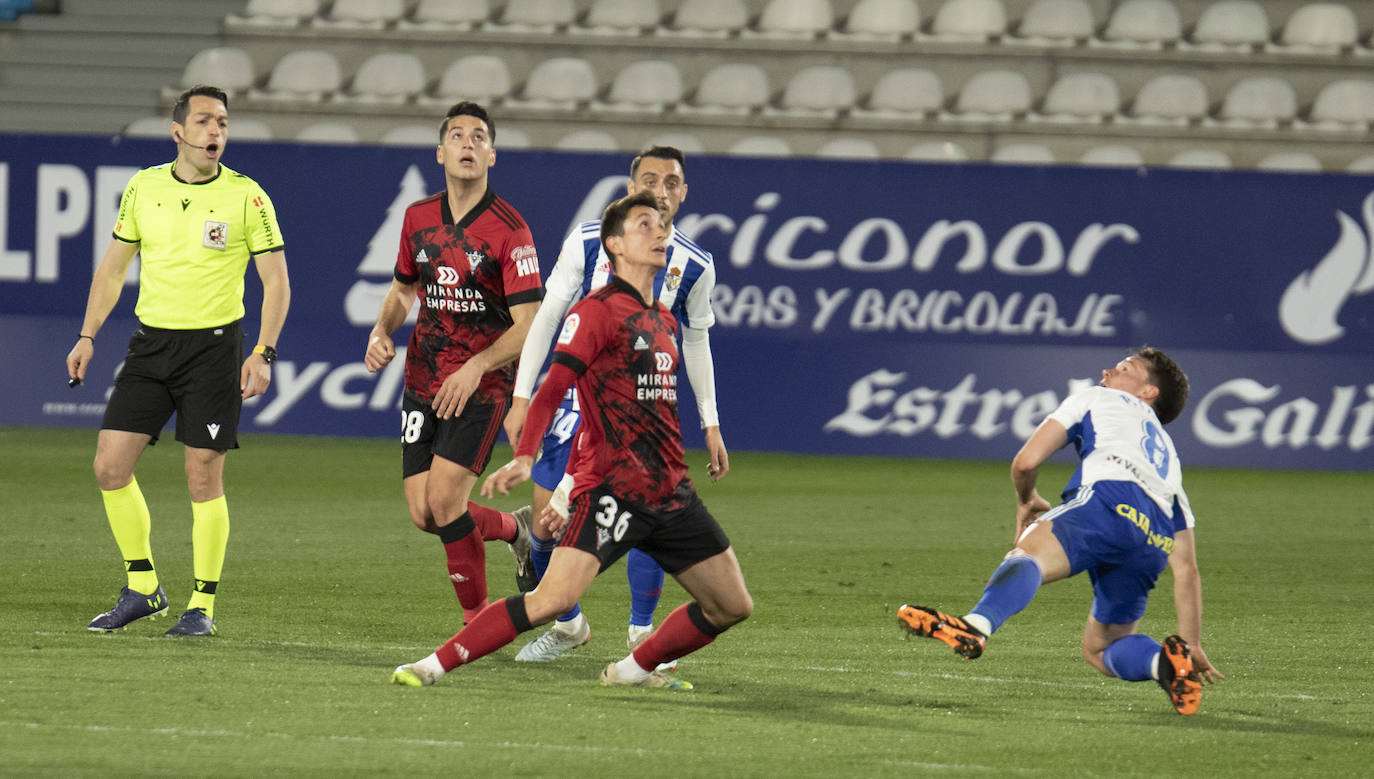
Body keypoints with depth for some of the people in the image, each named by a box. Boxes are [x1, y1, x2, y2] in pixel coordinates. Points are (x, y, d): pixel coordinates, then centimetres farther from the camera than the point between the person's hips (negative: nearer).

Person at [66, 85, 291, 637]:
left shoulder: (246, 197, -5)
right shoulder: (143, 188, 5)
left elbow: (276, 282, -3)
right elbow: (113, 268, 15)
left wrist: (263, 354, -13)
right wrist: (87, 336, 7)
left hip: (214, 345, -4)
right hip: (151, 343, 4)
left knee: (204, 478, -5)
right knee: (110, 466, -3)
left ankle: (202, 606, 7)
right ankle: (142, 588, 12)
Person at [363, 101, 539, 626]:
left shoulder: (509, 229, -11)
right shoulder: (418, 218, 6)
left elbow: (528, 325, -14)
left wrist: (475, 367, -27)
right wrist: (382, 333, 2)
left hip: (482, 385, -6)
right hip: (423, 381, 6)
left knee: (444, 499, -17)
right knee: (422, 514, 0)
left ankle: (479, 622, -2)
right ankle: (515, 529, 28)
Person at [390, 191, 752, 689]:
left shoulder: (664, 322, 18)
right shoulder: (596, 312, -6)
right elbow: (552, 390, -17)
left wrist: (570, 491, 21)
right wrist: (525, 457, -34)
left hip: (671, 493, 8)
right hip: (611, 489, -8)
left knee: (732, 606, 8)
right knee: (554, 598, -23)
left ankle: (634, 669, 25)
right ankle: (437, 664, -14)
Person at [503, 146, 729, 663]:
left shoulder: (694, 266, -1)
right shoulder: (589, 242, -5)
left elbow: (696, 342, 12)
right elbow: (547, 316, 0)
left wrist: (711, 425, 12)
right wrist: (522, 398, -5)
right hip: (577, 393, 0)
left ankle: (642, 634, -2)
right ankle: (567, 625, 22)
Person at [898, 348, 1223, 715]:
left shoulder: (1096, 399, 32)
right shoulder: (1168, 456, 43)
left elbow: (1027, 461, 20)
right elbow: (1187, 568, 40)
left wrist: (1025, 501, 43)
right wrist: (1193, 645, 43)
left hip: (1110, 496, -6)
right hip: (1155, 543, 6)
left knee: (1028, 552, -29)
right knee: (1100, 649, 18)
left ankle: (976, 625, -60)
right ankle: (1166, 661, -14)